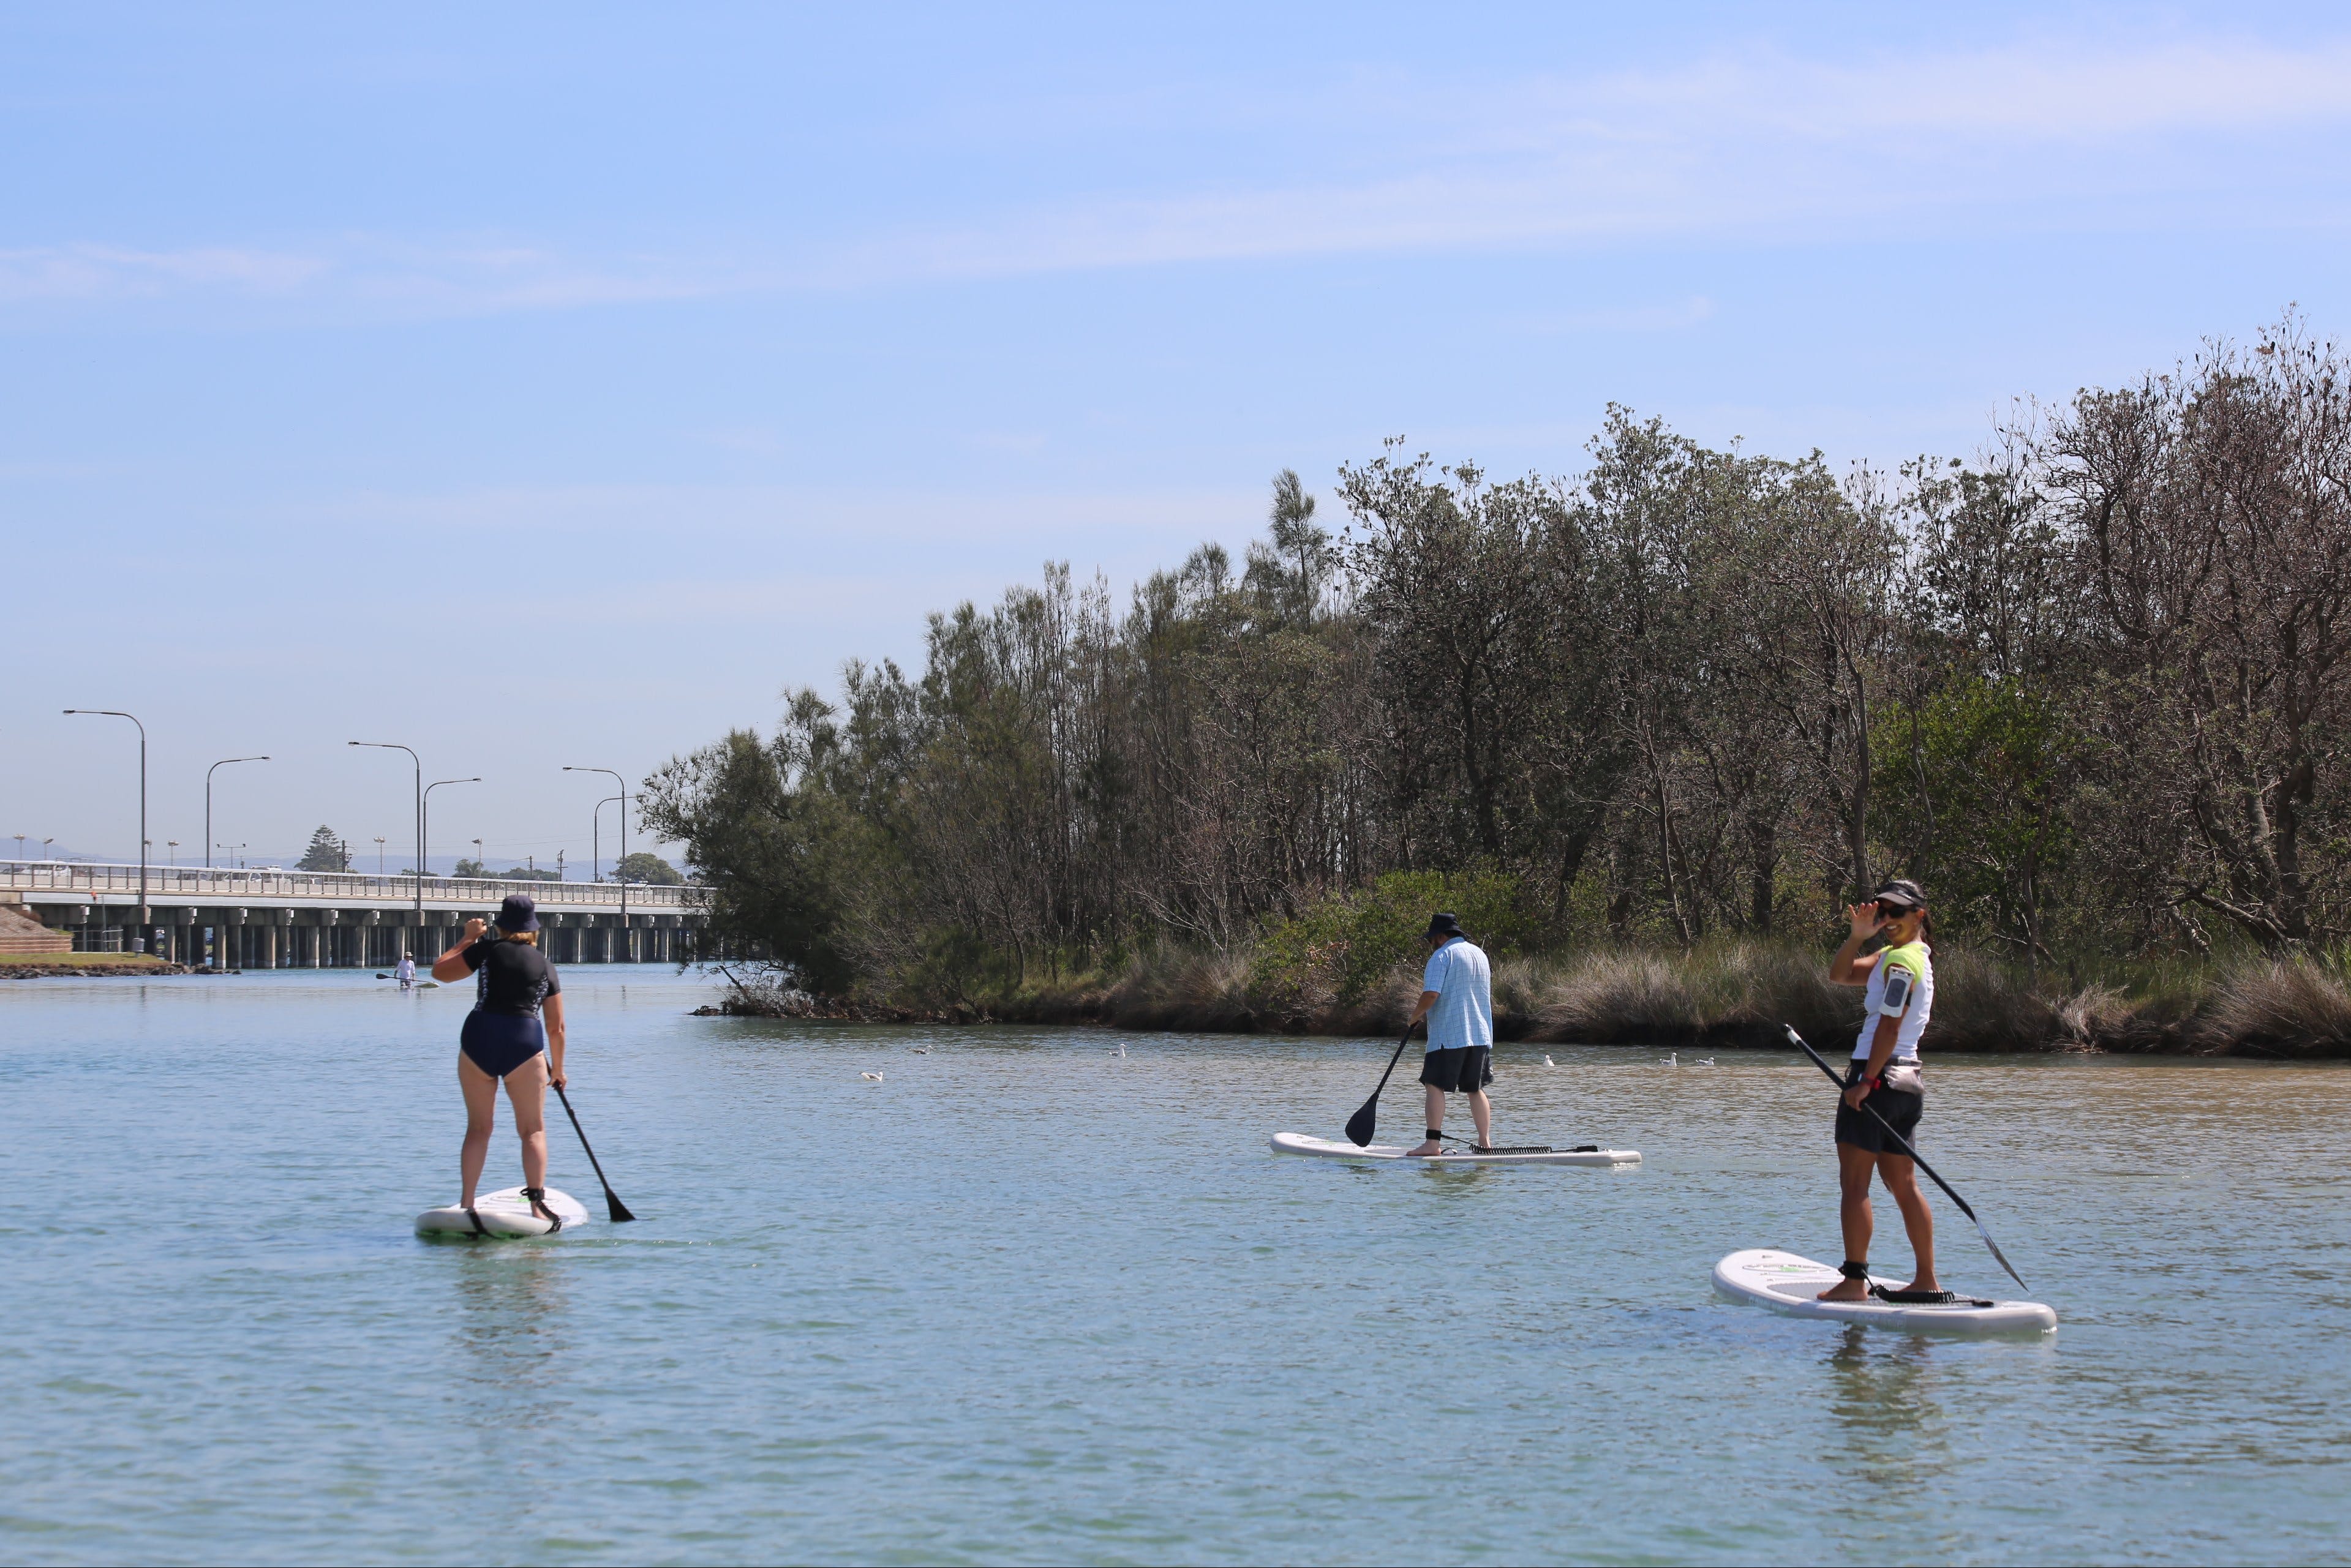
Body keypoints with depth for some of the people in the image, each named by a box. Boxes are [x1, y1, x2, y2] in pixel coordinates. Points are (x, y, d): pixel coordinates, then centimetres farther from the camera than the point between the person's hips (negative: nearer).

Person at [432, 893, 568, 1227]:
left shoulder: (487, 949, 7)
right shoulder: (545, 966, 12)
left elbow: (440, 971, 14)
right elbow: (556, 1028, 13)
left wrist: (467, 939, 24)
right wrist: (557, 1070, 26)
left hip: (478, 1040, 1)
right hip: (524, 1043, -1)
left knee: (478, 1127, 12)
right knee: (533, 1128, 6)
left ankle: (467, 1204, 9)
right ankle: (537, 1201, -8)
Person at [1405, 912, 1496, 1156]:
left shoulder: (1442, 956, -8)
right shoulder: (1480, 954, 18)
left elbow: (1431, 994, -19)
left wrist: (1414, 1017, -3)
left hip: (1448, 1035, -8)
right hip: (1481, 1035, 8)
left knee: (1436, 1086, -7)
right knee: (1476, 1089, 14)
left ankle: (1433, 1143, -14)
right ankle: (1485, 1141, 10)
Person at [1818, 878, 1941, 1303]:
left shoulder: (1901, 961, -12)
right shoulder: (1903, 955, 18)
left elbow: (1889, 1028, -19)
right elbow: (1840, 974, 16)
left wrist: (1866, 1082, -20)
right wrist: (1859, 935, 1)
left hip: (1879, 1077, -10)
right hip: (1909, 1082, 10)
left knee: (1854, 1184, -7)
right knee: (1904, 1185, 12)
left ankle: (1854, 1280, -9)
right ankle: (1927, 1281, 12)